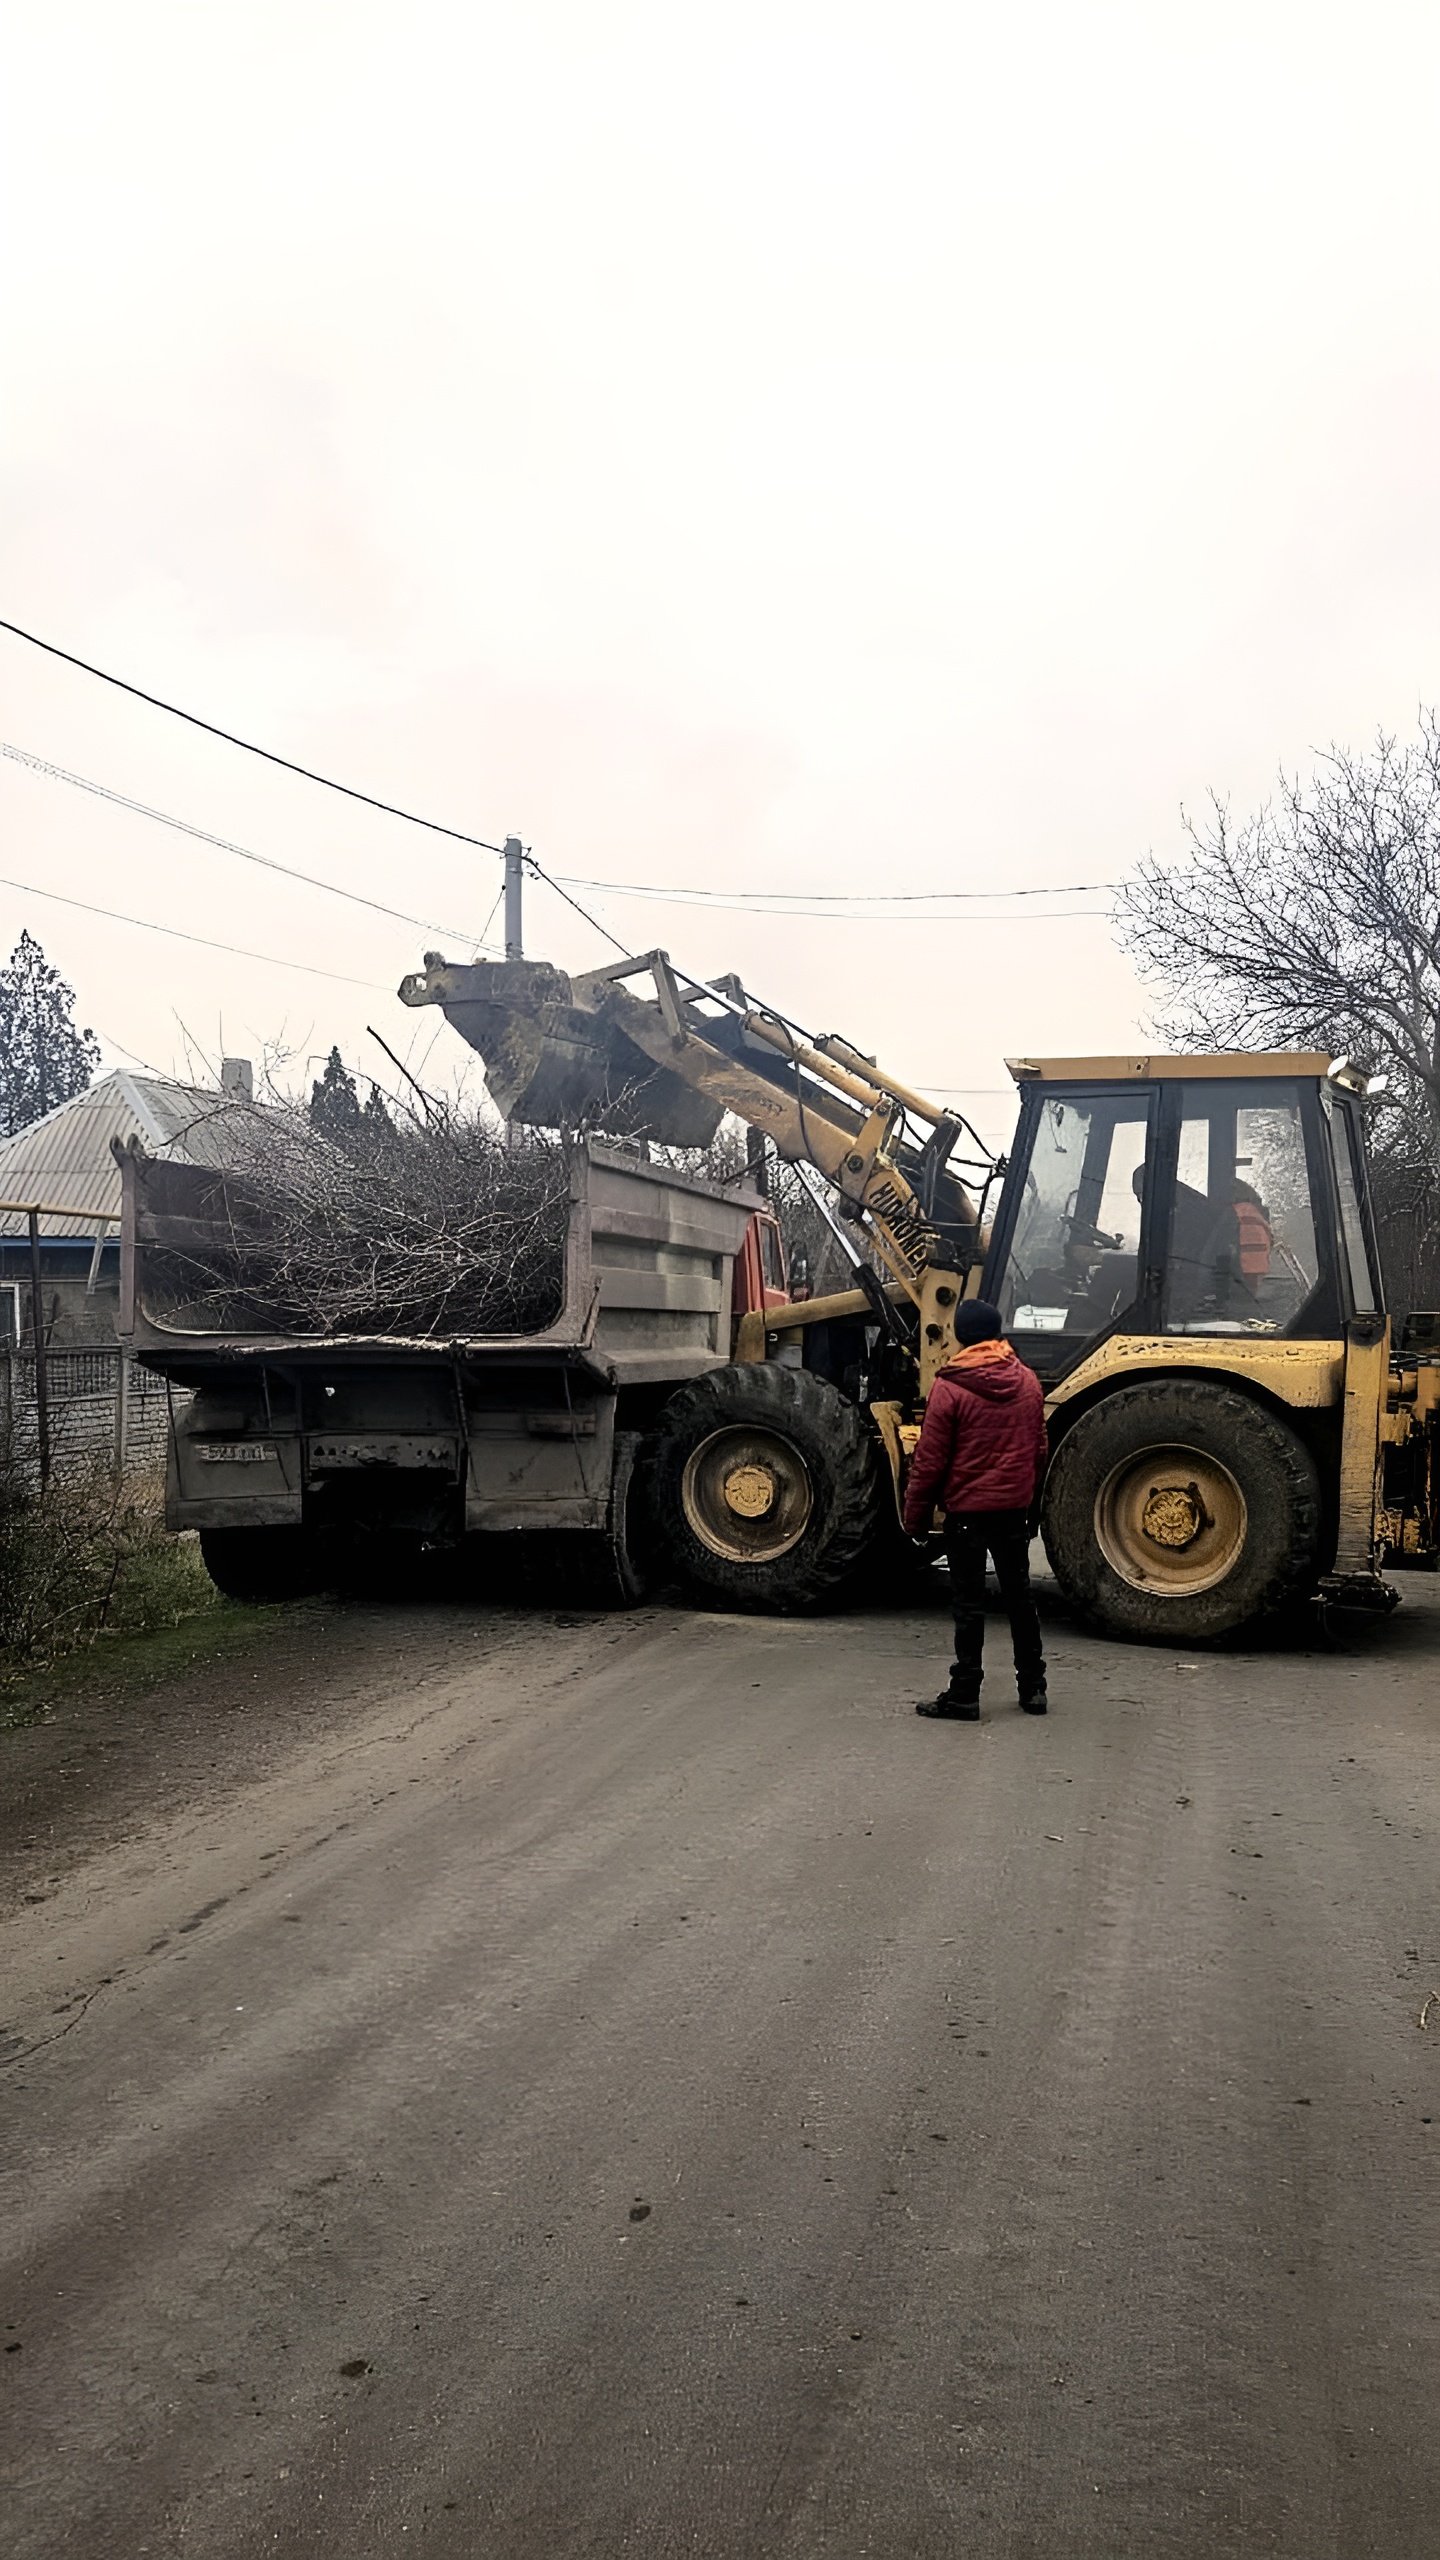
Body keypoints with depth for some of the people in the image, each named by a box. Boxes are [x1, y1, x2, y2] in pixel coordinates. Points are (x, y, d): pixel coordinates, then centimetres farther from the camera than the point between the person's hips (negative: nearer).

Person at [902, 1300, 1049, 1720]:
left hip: (966, 1510, -5)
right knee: (1018, 1595, 14)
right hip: (1014, 1508, 5)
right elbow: (1039, 1450, 12)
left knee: (969, 1603, 1)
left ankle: (964, 1694, 5)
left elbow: (929, 1462, -12)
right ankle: (1033, 1688, 21)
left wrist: (916, 1514, -2)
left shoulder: (949, 1388, -14)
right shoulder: (1028, 1382, 3)